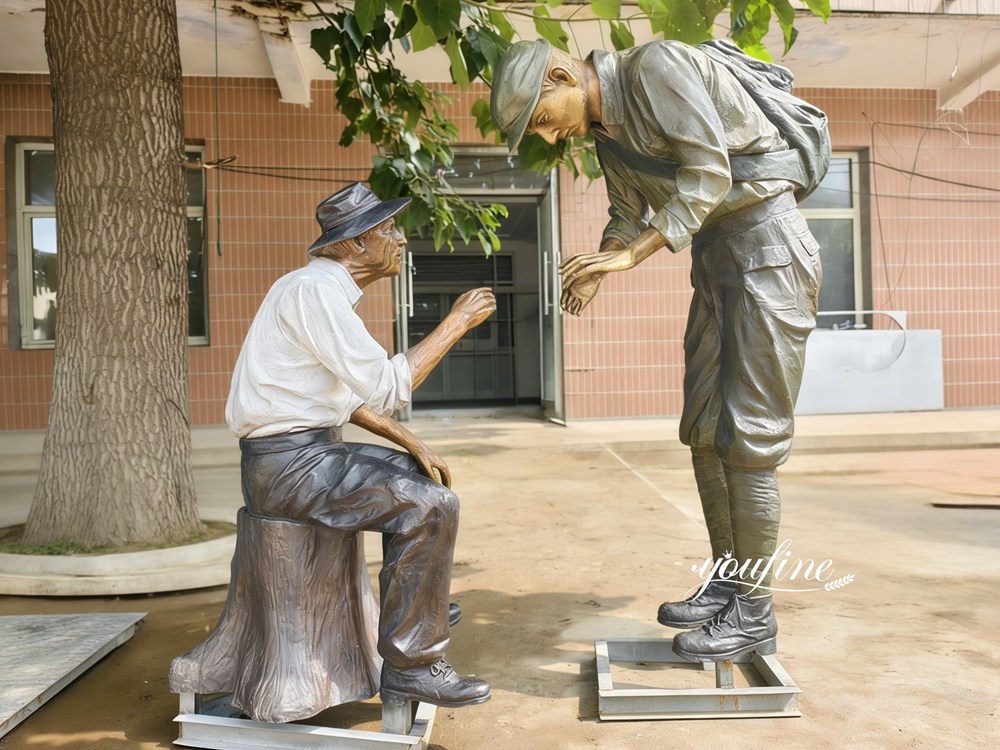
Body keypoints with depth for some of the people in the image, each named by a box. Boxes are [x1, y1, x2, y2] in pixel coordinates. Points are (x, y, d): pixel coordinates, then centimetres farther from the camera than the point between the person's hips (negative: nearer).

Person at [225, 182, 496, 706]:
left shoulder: (326, 290, 14)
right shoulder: (314, 290, -18)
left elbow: (350, 392, 19)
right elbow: (386, 388, -25)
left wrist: (412, 445, 10)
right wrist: (456, 323, -16)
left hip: (307, 449, 10)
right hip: (285, 465, -10)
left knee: (418, 476, 19)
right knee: (431, 506, -18)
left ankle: (420, 603, 34)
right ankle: (411, 665, -8)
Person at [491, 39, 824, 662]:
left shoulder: (655, 65, -14)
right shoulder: (606, 129, 12)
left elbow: (709, 175, -21)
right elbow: (631, 213, 20)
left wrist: (630, 256, -20)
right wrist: (595, 272, 3)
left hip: (768, 243, -9)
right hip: (714, 256, 9)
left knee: (749, 437, -8)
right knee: (703, 431, 8)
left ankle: (754, 615, 4)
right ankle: (728, 582, 20)